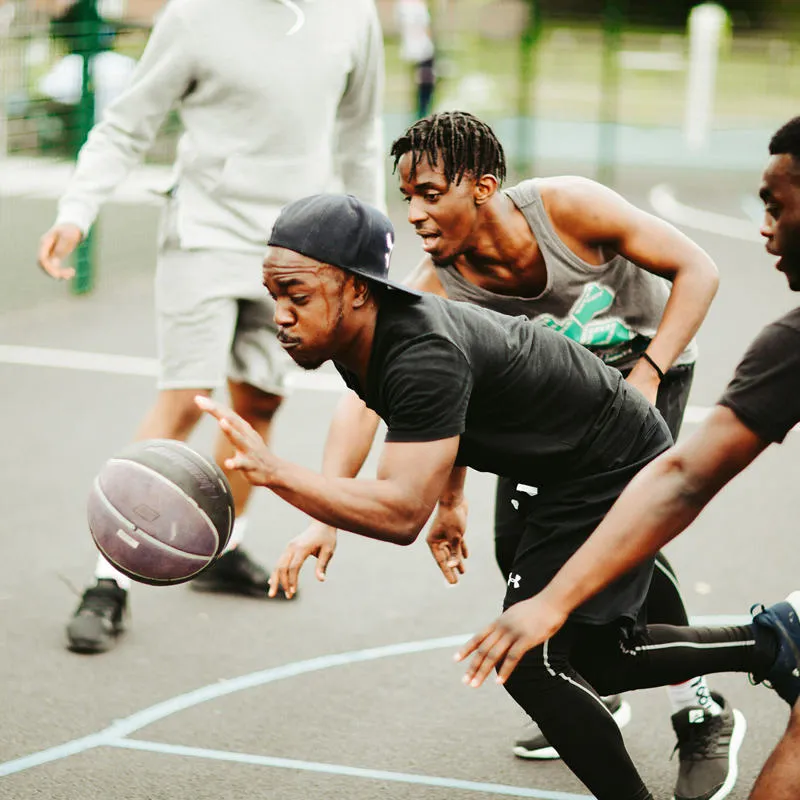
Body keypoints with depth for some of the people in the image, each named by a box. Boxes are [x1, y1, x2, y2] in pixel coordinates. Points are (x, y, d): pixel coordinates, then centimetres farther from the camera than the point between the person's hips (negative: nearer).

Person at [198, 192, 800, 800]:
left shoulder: (424, 357, -37)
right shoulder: (358, 341, -8)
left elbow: (403, 512, -46)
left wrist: (273, 471, -52)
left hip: (618, 470, -10)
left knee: (528, 658, -14)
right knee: (598, 658, 17)